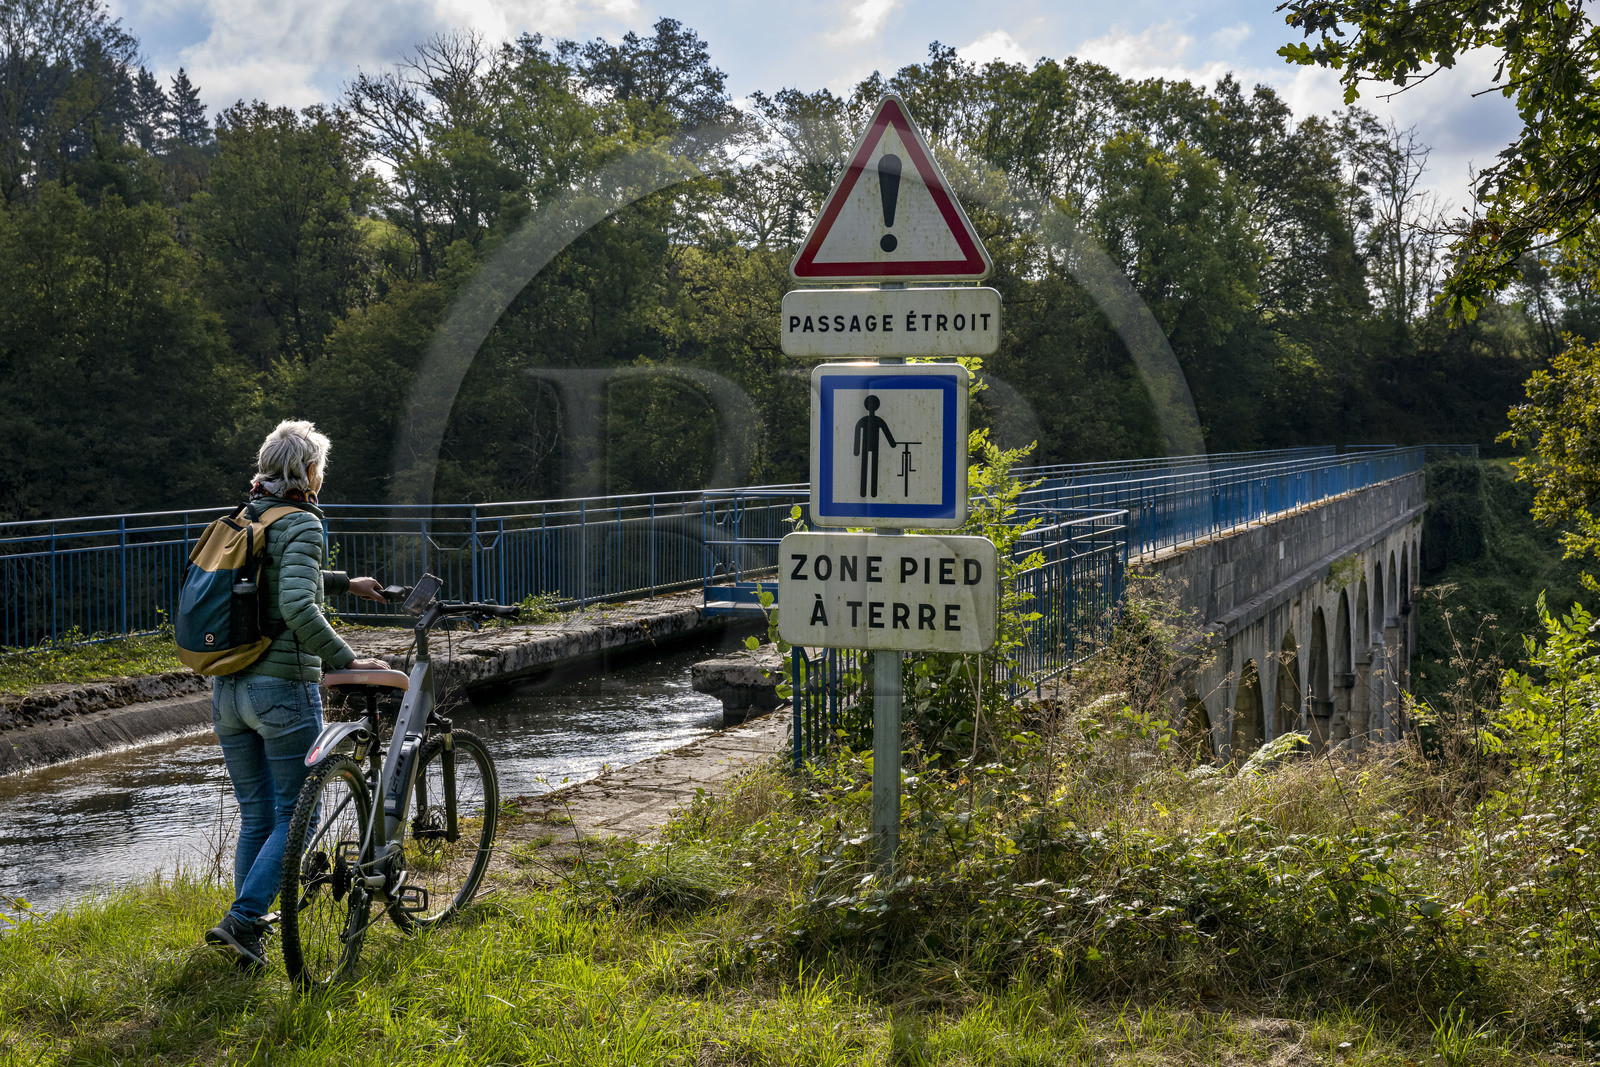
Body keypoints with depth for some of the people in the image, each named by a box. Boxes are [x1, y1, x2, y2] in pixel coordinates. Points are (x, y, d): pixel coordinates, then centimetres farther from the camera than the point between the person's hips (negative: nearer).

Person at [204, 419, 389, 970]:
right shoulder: (302, 524, -13)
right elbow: (297, 606, -28)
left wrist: (346, 582, 38)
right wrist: (347, 660, -23)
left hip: (228, 691, 8)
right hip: (283, 688, -8)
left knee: (255, 817, 16)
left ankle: (248, 937, 21)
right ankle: (241, 920, -9)